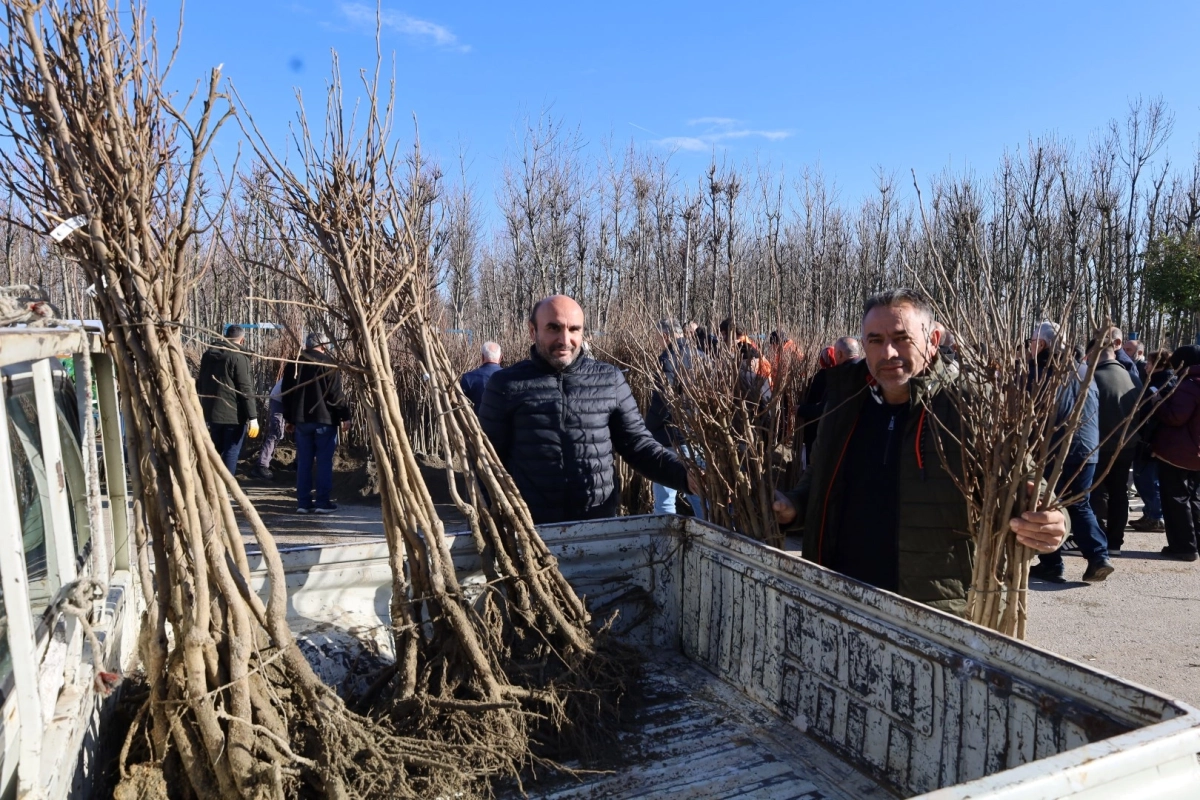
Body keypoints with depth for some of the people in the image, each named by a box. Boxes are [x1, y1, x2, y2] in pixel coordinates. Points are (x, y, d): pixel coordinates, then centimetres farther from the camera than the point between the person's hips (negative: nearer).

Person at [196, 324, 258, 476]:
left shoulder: (208, 354, 11)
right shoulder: (239, 357, -12)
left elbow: (201, 383, 19)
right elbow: (245, 389, -16)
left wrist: (204, 406, 28)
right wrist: (253, 417, -15)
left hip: (212, 411, 7)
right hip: (234, 414, -7)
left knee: (215, 450, 20)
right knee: (231, 452, -1)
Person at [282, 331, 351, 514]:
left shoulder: (294, 364, 10)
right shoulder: (327, 363, -7)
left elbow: (286, 392, 13)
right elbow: (336, 393, -12)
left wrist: (290, 417, 21)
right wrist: (345, 415, -6)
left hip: (301, 419, 5)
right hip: (325, 419, -5)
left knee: (303, 461, 9)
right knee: (324, 461, 0)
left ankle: (303, 502, 10)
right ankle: (323, 502, 0)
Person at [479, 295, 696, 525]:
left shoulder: (610, 380, 2)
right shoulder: (506, 384, -2)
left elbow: (638, 445, 3)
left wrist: (685, 474, -12)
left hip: (600, 525, 2)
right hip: (528, 527, -2)